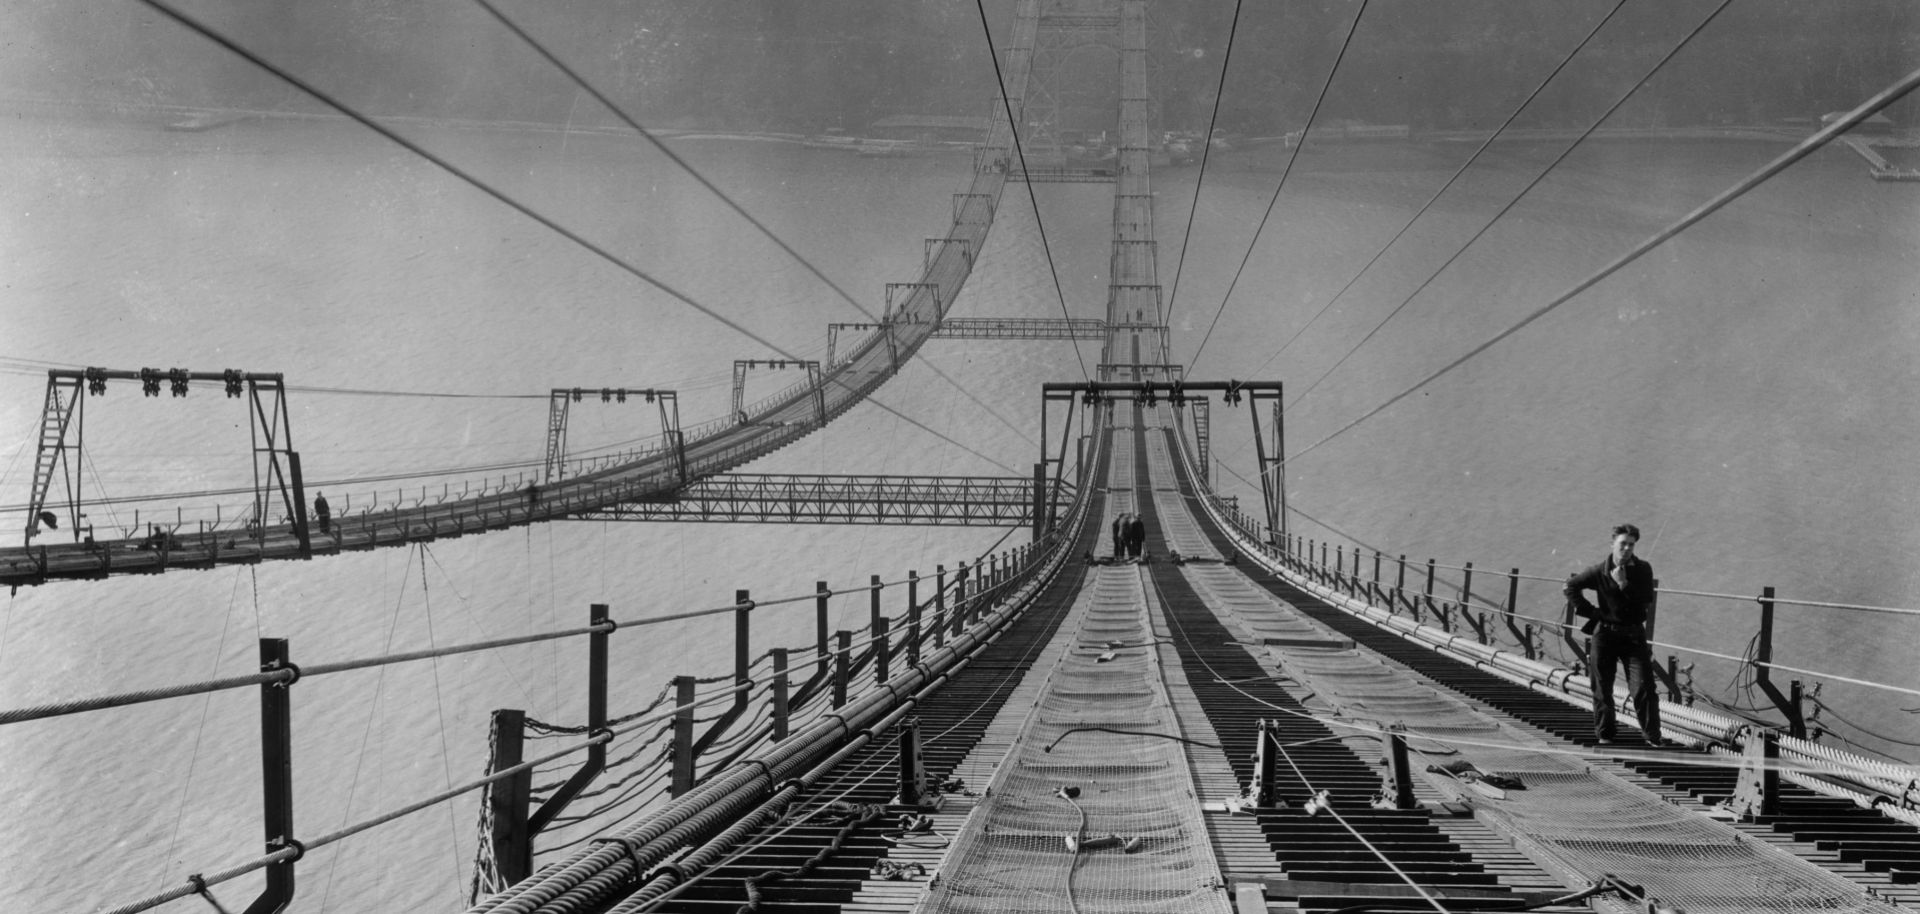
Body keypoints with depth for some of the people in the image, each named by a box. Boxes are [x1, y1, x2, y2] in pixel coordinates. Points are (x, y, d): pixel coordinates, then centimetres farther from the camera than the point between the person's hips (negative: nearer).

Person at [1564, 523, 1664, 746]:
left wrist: (1624, 584, -20)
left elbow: (1646, 601, -11)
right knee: (1602, 688, 6)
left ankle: (1652, 735, -3)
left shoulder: (1642, 569, -2)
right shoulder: (1599, 571, -4)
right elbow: (1571, 586, 8)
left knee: (1643, 687, -9)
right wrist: (1589, 611, 1)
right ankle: (1604, 733, 20)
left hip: (1633, 635, 0)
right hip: (1605, 634, 0)